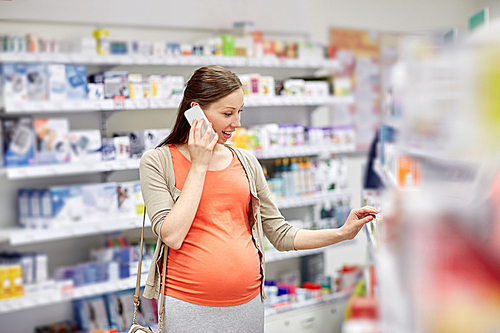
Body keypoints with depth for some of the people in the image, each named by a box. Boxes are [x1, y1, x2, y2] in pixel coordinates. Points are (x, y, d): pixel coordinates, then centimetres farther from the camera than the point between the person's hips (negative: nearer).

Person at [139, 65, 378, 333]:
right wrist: (199, 166, -10)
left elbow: (280, 235, 12)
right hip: (187, 307, -3)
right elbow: (172, 236, -15)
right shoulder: (157, 162, -2)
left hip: (248, 303, 4)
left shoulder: (246, 162, 9)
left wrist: (343, 233, 1)